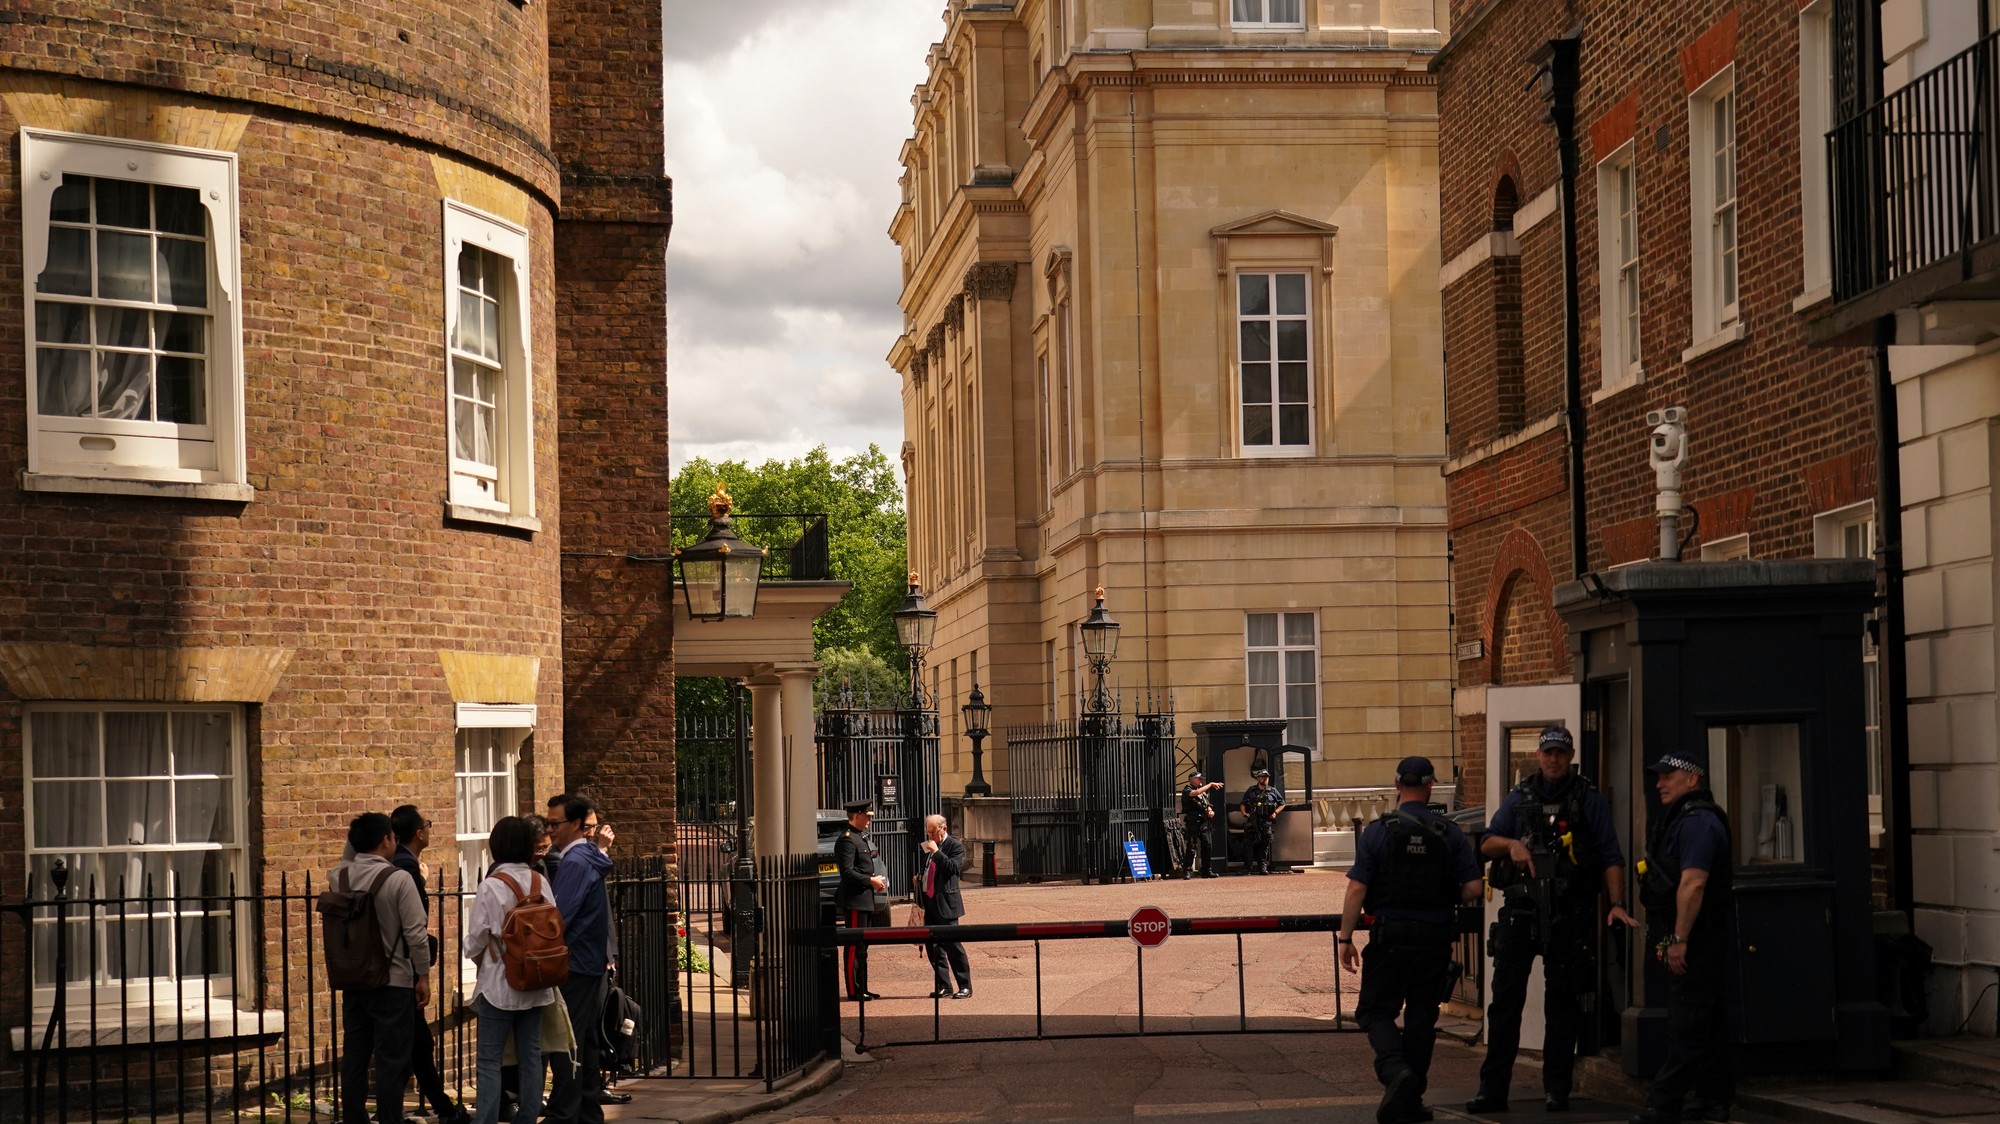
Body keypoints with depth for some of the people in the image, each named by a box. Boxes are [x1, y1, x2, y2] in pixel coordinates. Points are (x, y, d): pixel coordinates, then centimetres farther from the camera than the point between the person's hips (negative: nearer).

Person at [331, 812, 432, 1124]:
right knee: (392, 1060, -1)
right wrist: (423, 975, -4)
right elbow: (415, 933, -15)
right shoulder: (398, 879, -14)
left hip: (353, 981, 6)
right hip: (394, 982, -5)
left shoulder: (339, 877, 1)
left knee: (354, 1056, 11)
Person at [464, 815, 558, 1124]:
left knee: (490, 1061, -1)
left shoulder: (491, 887, -14)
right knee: (530, 1056, 11)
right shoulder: (541, 883, -1)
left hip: (500, 984, -5)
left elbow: (475, 942, -9)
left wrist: (481, 959, 12)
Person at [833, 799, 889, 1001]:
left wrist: (878, 881, 12)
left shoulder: (863, 837, 17)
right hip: (855, 900, -10)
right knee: (854, 946, -7)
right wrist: (871, 881, -18)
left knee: (862, 946, 14)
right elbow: (847, 872, -21)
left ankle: (862, 989, 19)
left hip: (866, 900, 10)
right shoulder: (847, 839, -14)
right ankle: (854, 990, -4)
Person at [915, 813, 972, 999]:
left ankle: (965, 987, 0)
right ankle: (943, 987, 13)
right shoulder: (924, 847, 14)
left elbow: (953, 868, -19)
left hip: (945, 903, -7)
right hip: (928, 903, 7)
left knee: (953, 945, -6)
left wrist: (936, 852, -19)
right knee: (934, 947, 7)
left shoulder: (955, 846, -5)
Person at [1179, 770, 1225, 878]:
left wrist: (1210, 810, 2)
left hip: (1203, 822, 7)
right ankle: (1187, 871, -9)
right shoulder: (1187, 791, -3)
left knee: (1207, 845, 4)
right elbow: (1196, 793, -23)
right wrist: (1210, 784, -16)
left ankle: (1207, 871, 9)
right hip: (1193, 822, -7)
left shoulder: (1203, 792, 21)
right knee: (1192, 846, -10)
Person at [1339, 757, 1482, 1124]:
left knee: (1375, 1011, 8)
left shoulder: (1378, 832, -7)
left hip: (1390, 936, -2)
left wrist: (1345, 937, -3)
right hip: (1435, 937, 2)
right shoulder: (1450, 834, -1)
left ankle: (1395, 1070, -19)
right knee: (1421, 1017, 13)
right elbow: (1472, 889, -3)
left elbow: (1357, 890, -9)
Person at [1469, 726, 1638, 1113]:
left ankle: (1557, 1089, 12)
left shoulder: (1589, 799, 3)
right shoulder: (1519, 797, 11)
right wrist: (1510, 843, -10)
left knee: (1562, 1005, 5)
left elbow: (1611, 857, 1)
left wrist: (1616, 903, -10)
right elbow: (1486, 843, 10)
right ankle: (1493, 1089, 1)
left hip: (1569, 917, -2)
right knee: (1505, 1000, -1)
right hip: (1520, 912, 2)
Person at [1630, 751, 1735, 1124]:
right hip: (1692, 940, 11)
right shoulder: (1679, 818, 19)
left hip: (1695, 939, -11)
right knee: (1707, 1021, 13)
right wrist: (1672, 939, 21)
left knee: (1686, 1026, -10)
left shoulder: (1697, 821, -16)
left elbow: (1693, 884, -24)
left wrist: (1679, 939, -25)